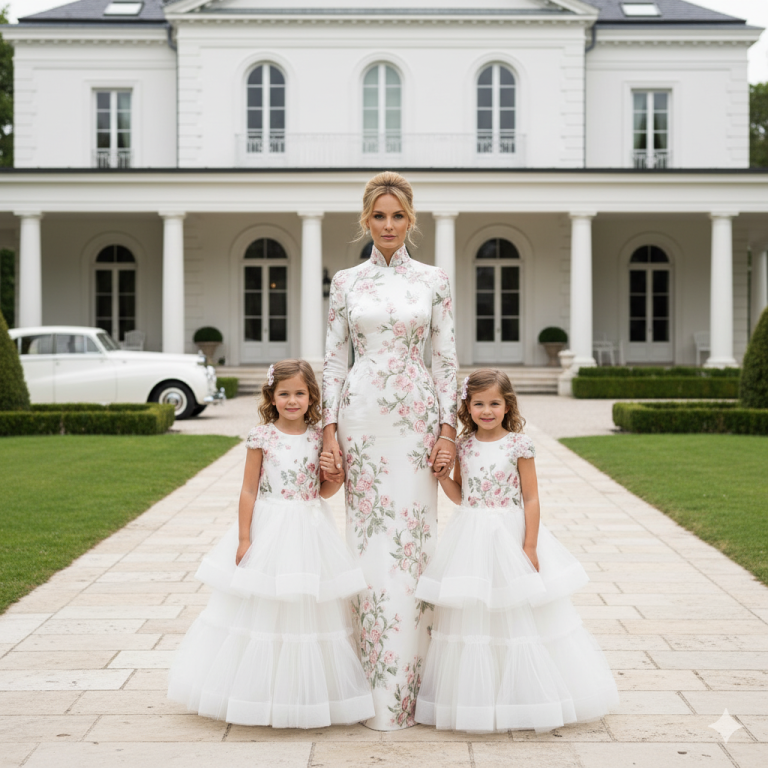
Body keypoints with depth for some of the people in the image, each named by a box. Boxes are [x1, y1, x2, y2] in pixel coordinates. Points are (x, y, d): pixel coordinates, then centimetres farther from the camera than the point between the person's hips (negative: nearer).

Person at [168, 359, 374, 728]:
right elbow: (249, 490, -5)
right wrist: (244, 539, -8)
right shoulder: (262, 436, -6)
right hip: (269, 529, -3)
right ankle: (261, 695, 17)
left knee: (308, 611, 8)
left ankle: (308, 696, 21)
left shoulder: (319, 436, 3)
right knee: (263, 610, 4)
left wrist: (334, 479, -10)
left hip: (310, 531, 3)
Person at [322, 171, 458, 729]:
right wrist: (330, 428, -2)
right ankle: (374, 683, 11)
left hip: (418, 416, 0)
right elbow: (334, 358, 6)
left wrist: (448, 429, -4)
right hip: (362, 416, 0)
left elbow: (446, 359, 3)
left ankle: (409, 680, 8)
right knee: (369, 538, 2)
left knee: (414, 535, -1)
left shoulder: (434, 280, 5)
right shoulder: (346, 282, 6)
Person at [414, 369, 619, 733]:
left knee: (518, 616, 3)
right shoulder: (464, 445, 4)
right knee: (471, 617, 6)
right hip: (472, 540, 4)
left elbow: (530, 498, -6)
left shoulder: (519, 444, -7)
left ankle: (526, 697, 16)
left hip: (511, 536, -3)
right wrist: (442, 475, -5)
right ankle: (476, 696, 17)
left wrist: (530, 547, -10)